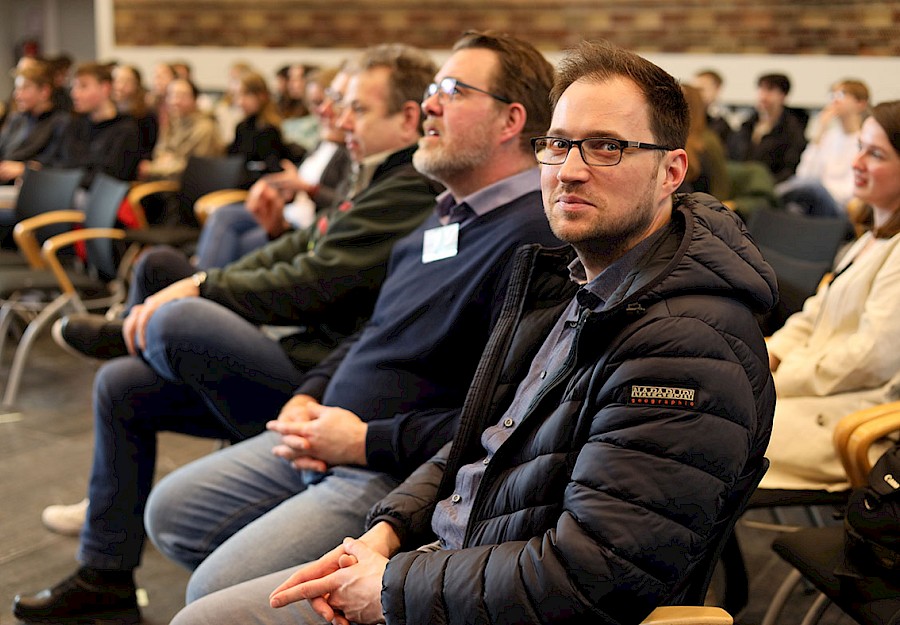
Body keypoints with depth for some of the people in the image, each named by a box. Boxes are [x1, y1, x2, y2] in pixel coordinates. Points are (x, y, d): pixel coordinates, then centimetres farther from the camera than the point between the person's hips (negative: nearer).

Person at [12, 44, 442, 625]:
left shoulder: (413, 189, -15)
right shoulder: (382, 181, 18)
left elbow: (312, 284, -22)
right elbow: (296, 251, 16)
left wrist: (201, 287, -11)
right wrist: (199, 286, 4)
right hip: (306, 359, 11)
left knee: (178, 321, -33)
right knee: (120, 385, 12)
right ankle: (105, 576, 17)